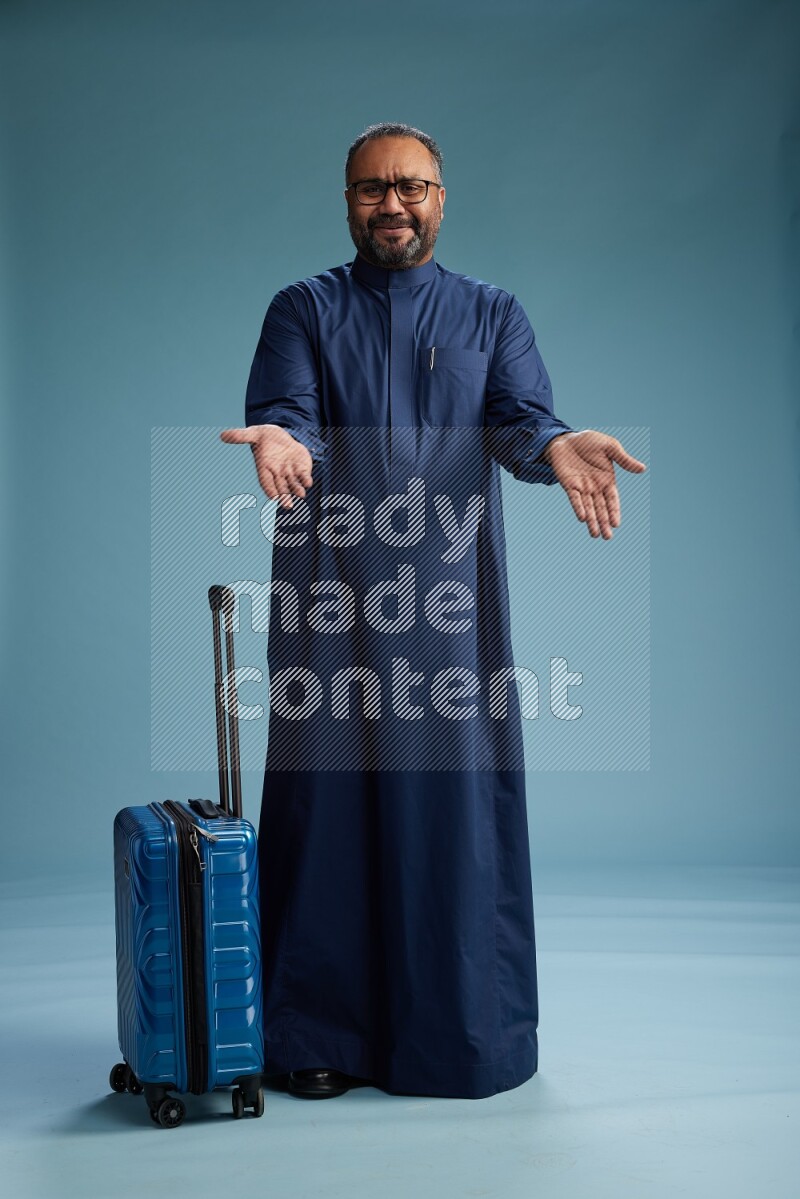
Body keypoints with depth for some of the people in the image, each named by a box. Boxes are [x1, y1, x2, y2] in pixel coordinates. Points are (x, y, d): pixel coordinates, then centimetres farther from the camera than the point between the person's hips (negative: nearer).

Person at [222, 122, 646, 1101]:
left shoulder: (493, 314, 14)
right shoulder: (304, 310, 12)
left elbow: (519, 414, -3)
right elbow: (285, 413, -5)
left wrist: (557, 447, -27)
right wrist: (278, 439, -30)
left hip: (450, 591, 1)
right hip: (329, 591, 0)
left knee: (459, 796, -1)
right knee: (328, 795, 0)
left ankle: (465, 1037, 12)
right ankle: (324, 1036, 11)